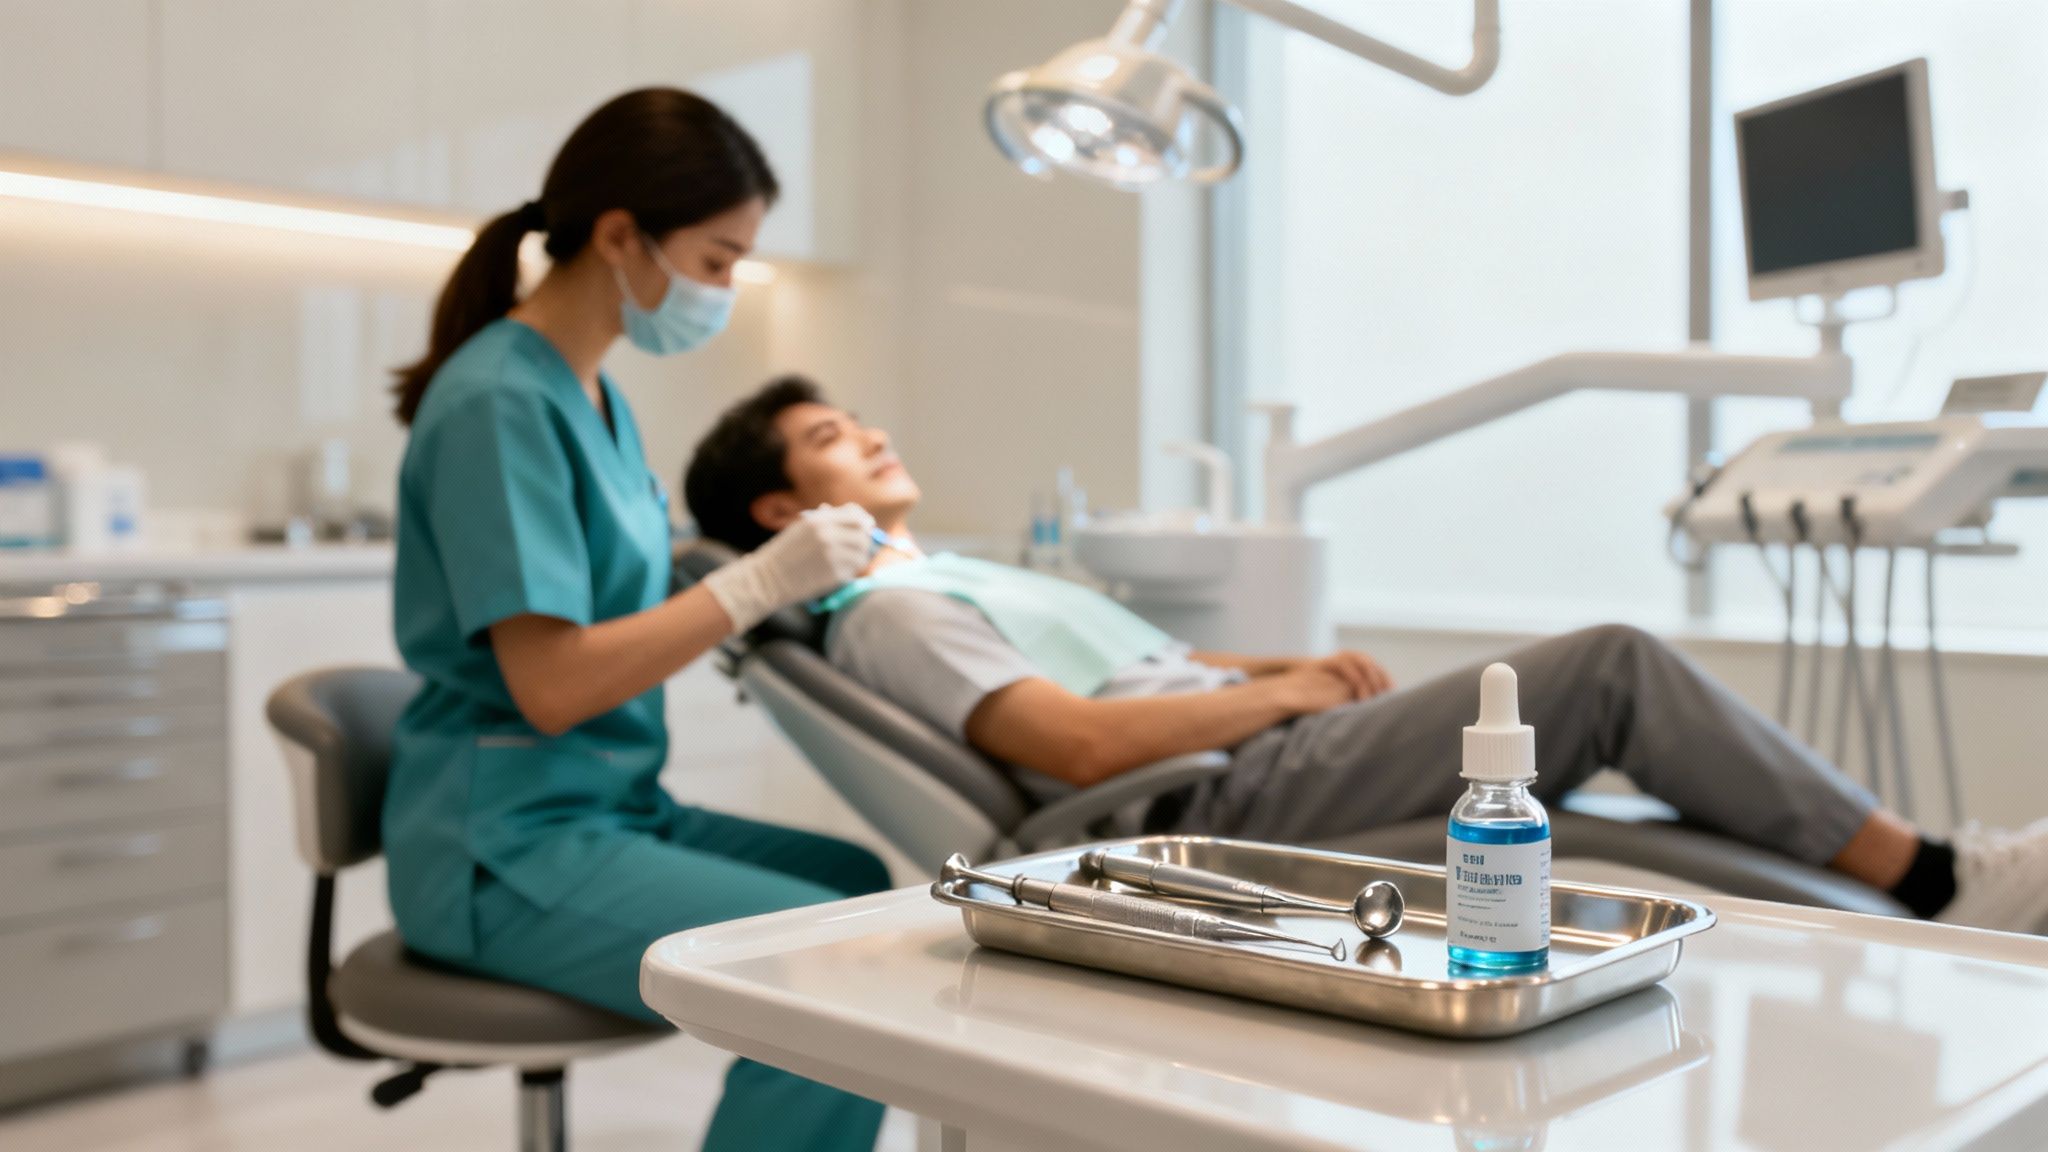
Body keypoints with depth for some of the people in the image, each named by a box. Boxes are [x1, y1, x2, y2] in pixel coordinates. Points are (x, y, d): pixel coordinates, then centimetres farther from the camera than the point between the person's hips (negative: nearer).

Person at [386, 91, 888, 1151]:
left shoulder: (595, 394, 11)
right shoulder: (501, 401, -16)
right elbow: (551, 682, -21)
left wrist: (790, 578, 3)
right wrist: (758, 582, -17)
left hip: (615, 809, 9)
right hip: (505, 844, -9)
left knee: (873, 890, 9)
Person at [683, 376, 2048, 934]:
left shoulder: (963, 580, 25)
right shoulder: (889, 615, -5)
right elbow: (1079, 741, -20)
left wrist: (1298, 666, 7)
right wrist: (1278, 693, -10)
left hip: (1268, 752, 9)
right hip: (1236, 798, -9)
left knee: (1606, 683, 0)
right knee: (1619, 665, -14)